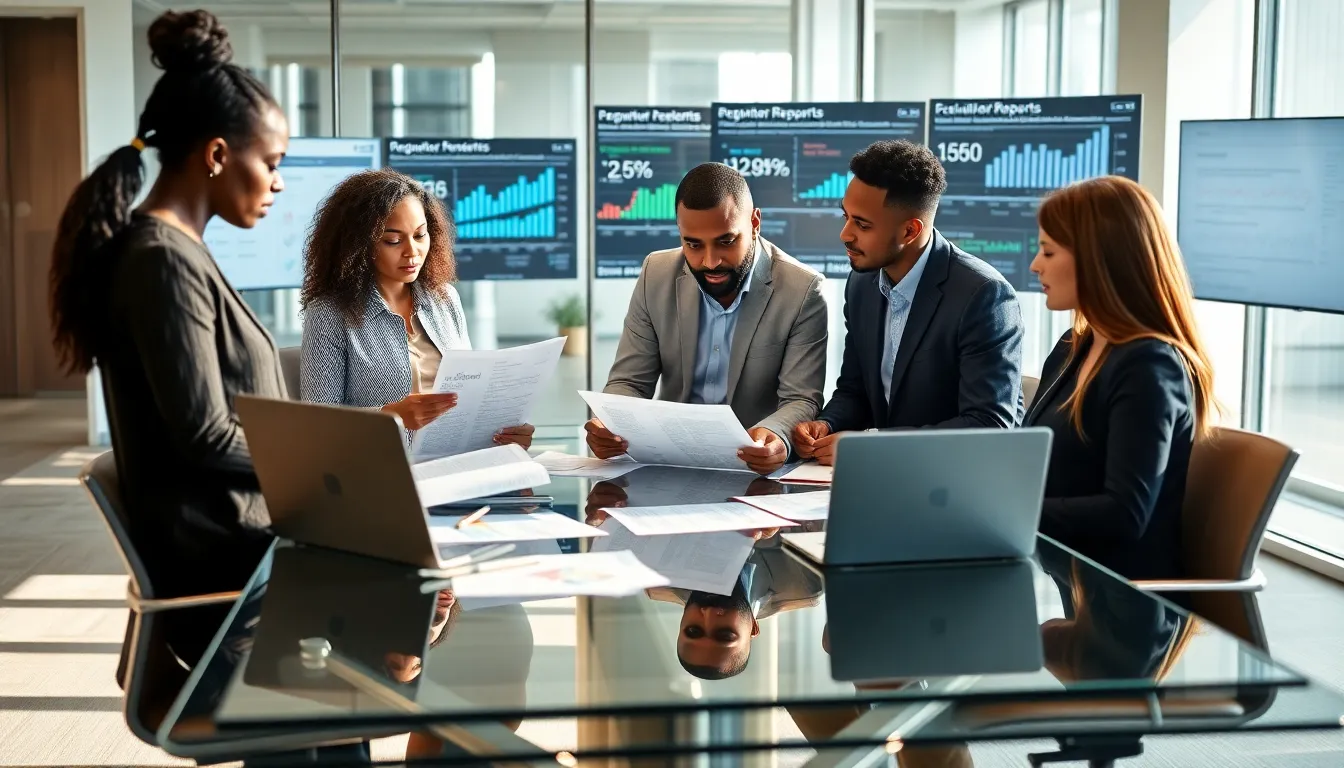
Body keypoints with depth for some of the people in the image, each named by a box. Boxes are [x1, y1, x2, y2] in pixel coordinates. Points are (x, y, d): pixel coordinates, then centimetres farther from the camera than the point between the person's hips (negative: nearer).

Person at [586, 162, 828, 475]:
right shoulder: (657, 275, -1)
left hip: (756, 464, -1)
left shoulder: (802, 291, -10)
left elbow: (801, 400, -11)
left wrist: (774, 434, -35)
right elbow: (629, 382, 2)